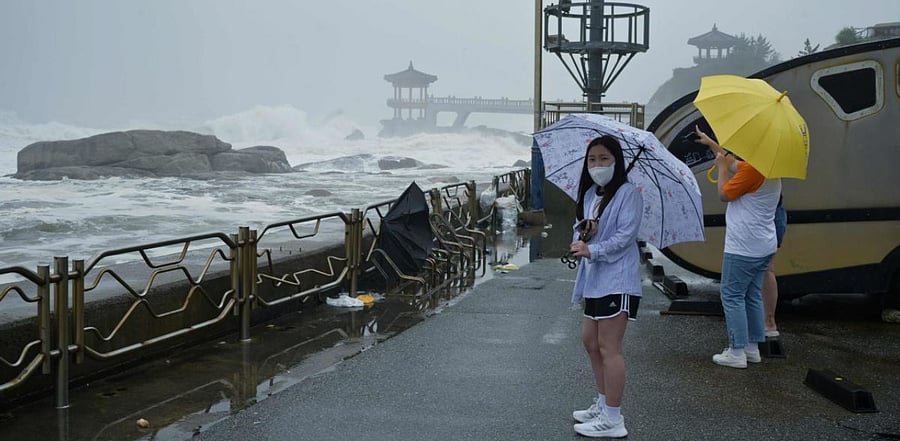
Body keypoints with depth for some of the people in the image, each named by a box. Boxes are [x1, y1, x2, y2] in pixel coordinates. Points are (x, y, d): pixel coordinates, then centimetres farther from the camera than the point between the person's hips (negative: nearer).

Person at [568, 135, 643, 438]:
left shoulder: (628, 194, -10)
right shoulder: (589, 194, 14)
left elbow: (626, 235, -18)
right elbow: (579, 227, 14)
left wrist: (591, 250, -25)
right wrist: (582, 233, -9)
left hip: (617, 280, -9)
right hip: (594, 277, 9)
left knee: (609, 347, -8)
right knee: (590, 341, 17)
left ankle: (613, 420, -2)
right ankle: (603, 404, 32)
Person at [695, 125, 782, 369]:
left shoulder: (752, 169, -19)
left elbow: (724, 194, -11)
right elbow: (734, 163, 27)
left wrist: (722, 167, 1)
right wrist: (710, 143, 33)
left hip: (743, 248, -10)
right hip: (764, 246, 10)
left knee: (732, 296, -3)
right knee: (753, 296, 15)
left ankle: (737, 352, -2)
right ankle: (753, 348, 19)